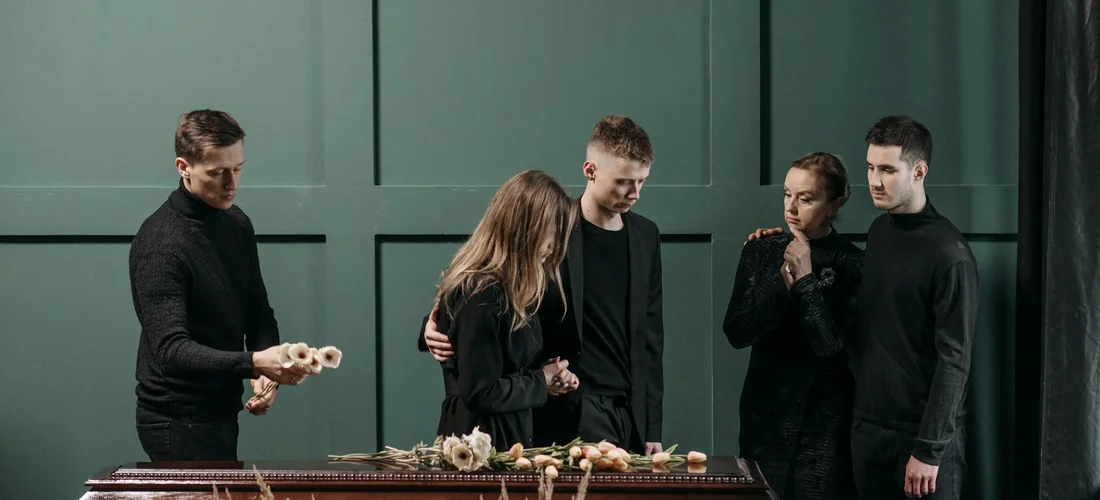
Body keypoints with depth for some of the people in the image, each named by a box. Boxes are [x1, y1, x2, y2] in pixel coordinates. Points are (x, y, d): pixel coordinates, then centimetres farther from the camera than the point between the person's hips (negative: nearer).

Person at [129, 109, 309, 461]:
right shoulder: (159, 244, -20)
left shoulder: (237, 224, 5)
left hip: (221, 412, 8)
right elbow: (171, 350, -27)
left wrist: (267, 372, -5)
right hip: (177, 423, -8)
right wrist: (253, 363, -38)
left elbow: (258, 311, 14)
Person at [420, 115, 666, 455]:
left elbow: (649, 336, 15)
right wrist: (435, 328, -20)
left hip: (630, 415, 5)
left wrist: (652, 427, 12)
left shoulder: (645, 236, 11)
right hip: (570, 413, -5)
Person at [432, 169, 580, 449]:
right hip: (483, 444, -10)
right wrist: (540, 383, -10)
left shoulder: (507, 285, 9)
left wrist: (550, 375, 1)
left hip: (506, 436, 10)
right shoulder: (482, 294, -21)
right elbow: (480, 391, -22)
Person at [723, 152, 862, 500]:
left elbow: (830, 344, -13)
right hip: (765, 413, 3)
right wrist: (782, 284, -16)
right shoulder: (761, 252, 3)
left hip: (823, 421, -3)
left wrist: (806, 280, -16)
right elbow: (736, 333, -5)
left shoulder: (852, 263, -7)